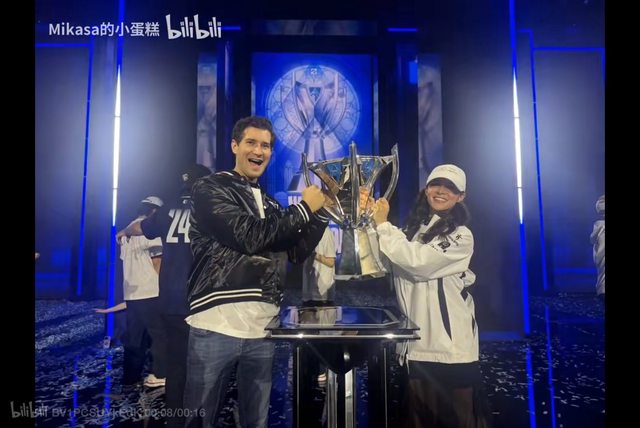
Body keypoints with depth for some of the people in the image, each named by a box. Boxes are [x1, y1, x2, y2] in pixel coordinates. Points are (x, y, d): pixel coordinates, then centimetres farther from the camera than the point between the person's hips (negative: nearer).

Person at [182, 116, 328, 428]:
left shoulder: (269, 203, 18)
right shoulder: (209, 189, -1)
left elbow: (297, 252, 16)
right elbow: (248, 236, -16)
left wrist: (322, 211, 6)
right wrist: (304, 208, -8)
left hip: (262, 328, 6)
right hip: (216, 326, -5)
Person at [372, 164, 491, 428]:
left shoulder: (461, 236, -7)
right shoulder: (414, 228, 11)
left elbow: (417, 262, -20)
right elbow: (385, 264, 4)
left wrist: (383, 225, -14)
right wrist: (370, 221, -5)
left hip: (450, 344, -5)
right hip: (417, 341, 5)